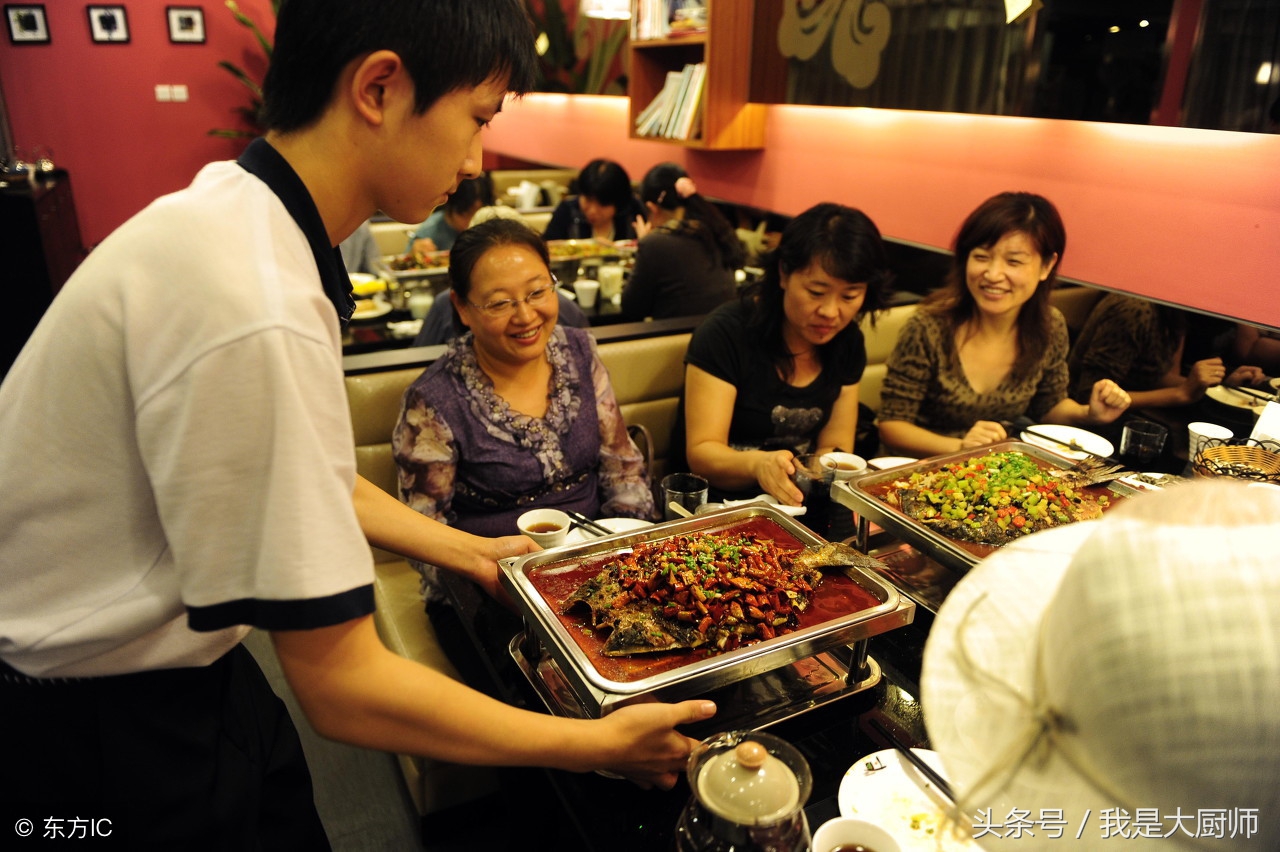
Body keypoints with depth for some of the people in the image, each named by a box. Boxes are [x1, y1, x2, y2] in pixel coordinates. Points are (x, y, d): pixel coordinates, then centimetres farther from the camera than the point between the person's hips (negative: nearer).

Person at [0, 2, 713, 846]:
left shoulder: (235, 208, -3)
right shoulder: (256, 312, -34)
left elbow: (308, 479, 8)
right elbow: (343, 687, -27)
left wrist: (471, 549, 11)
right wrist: (603, 745, -17)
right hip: (102, 724, -8)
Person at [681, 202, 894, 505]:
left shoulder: (848, 341, 2)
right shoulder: (726, 332, -15)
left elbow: (834, 446, 5)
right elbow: (701, 452, -17)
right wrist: (758, 464, -38)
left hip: (797, 503, 5)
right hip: (721, 503, -5)